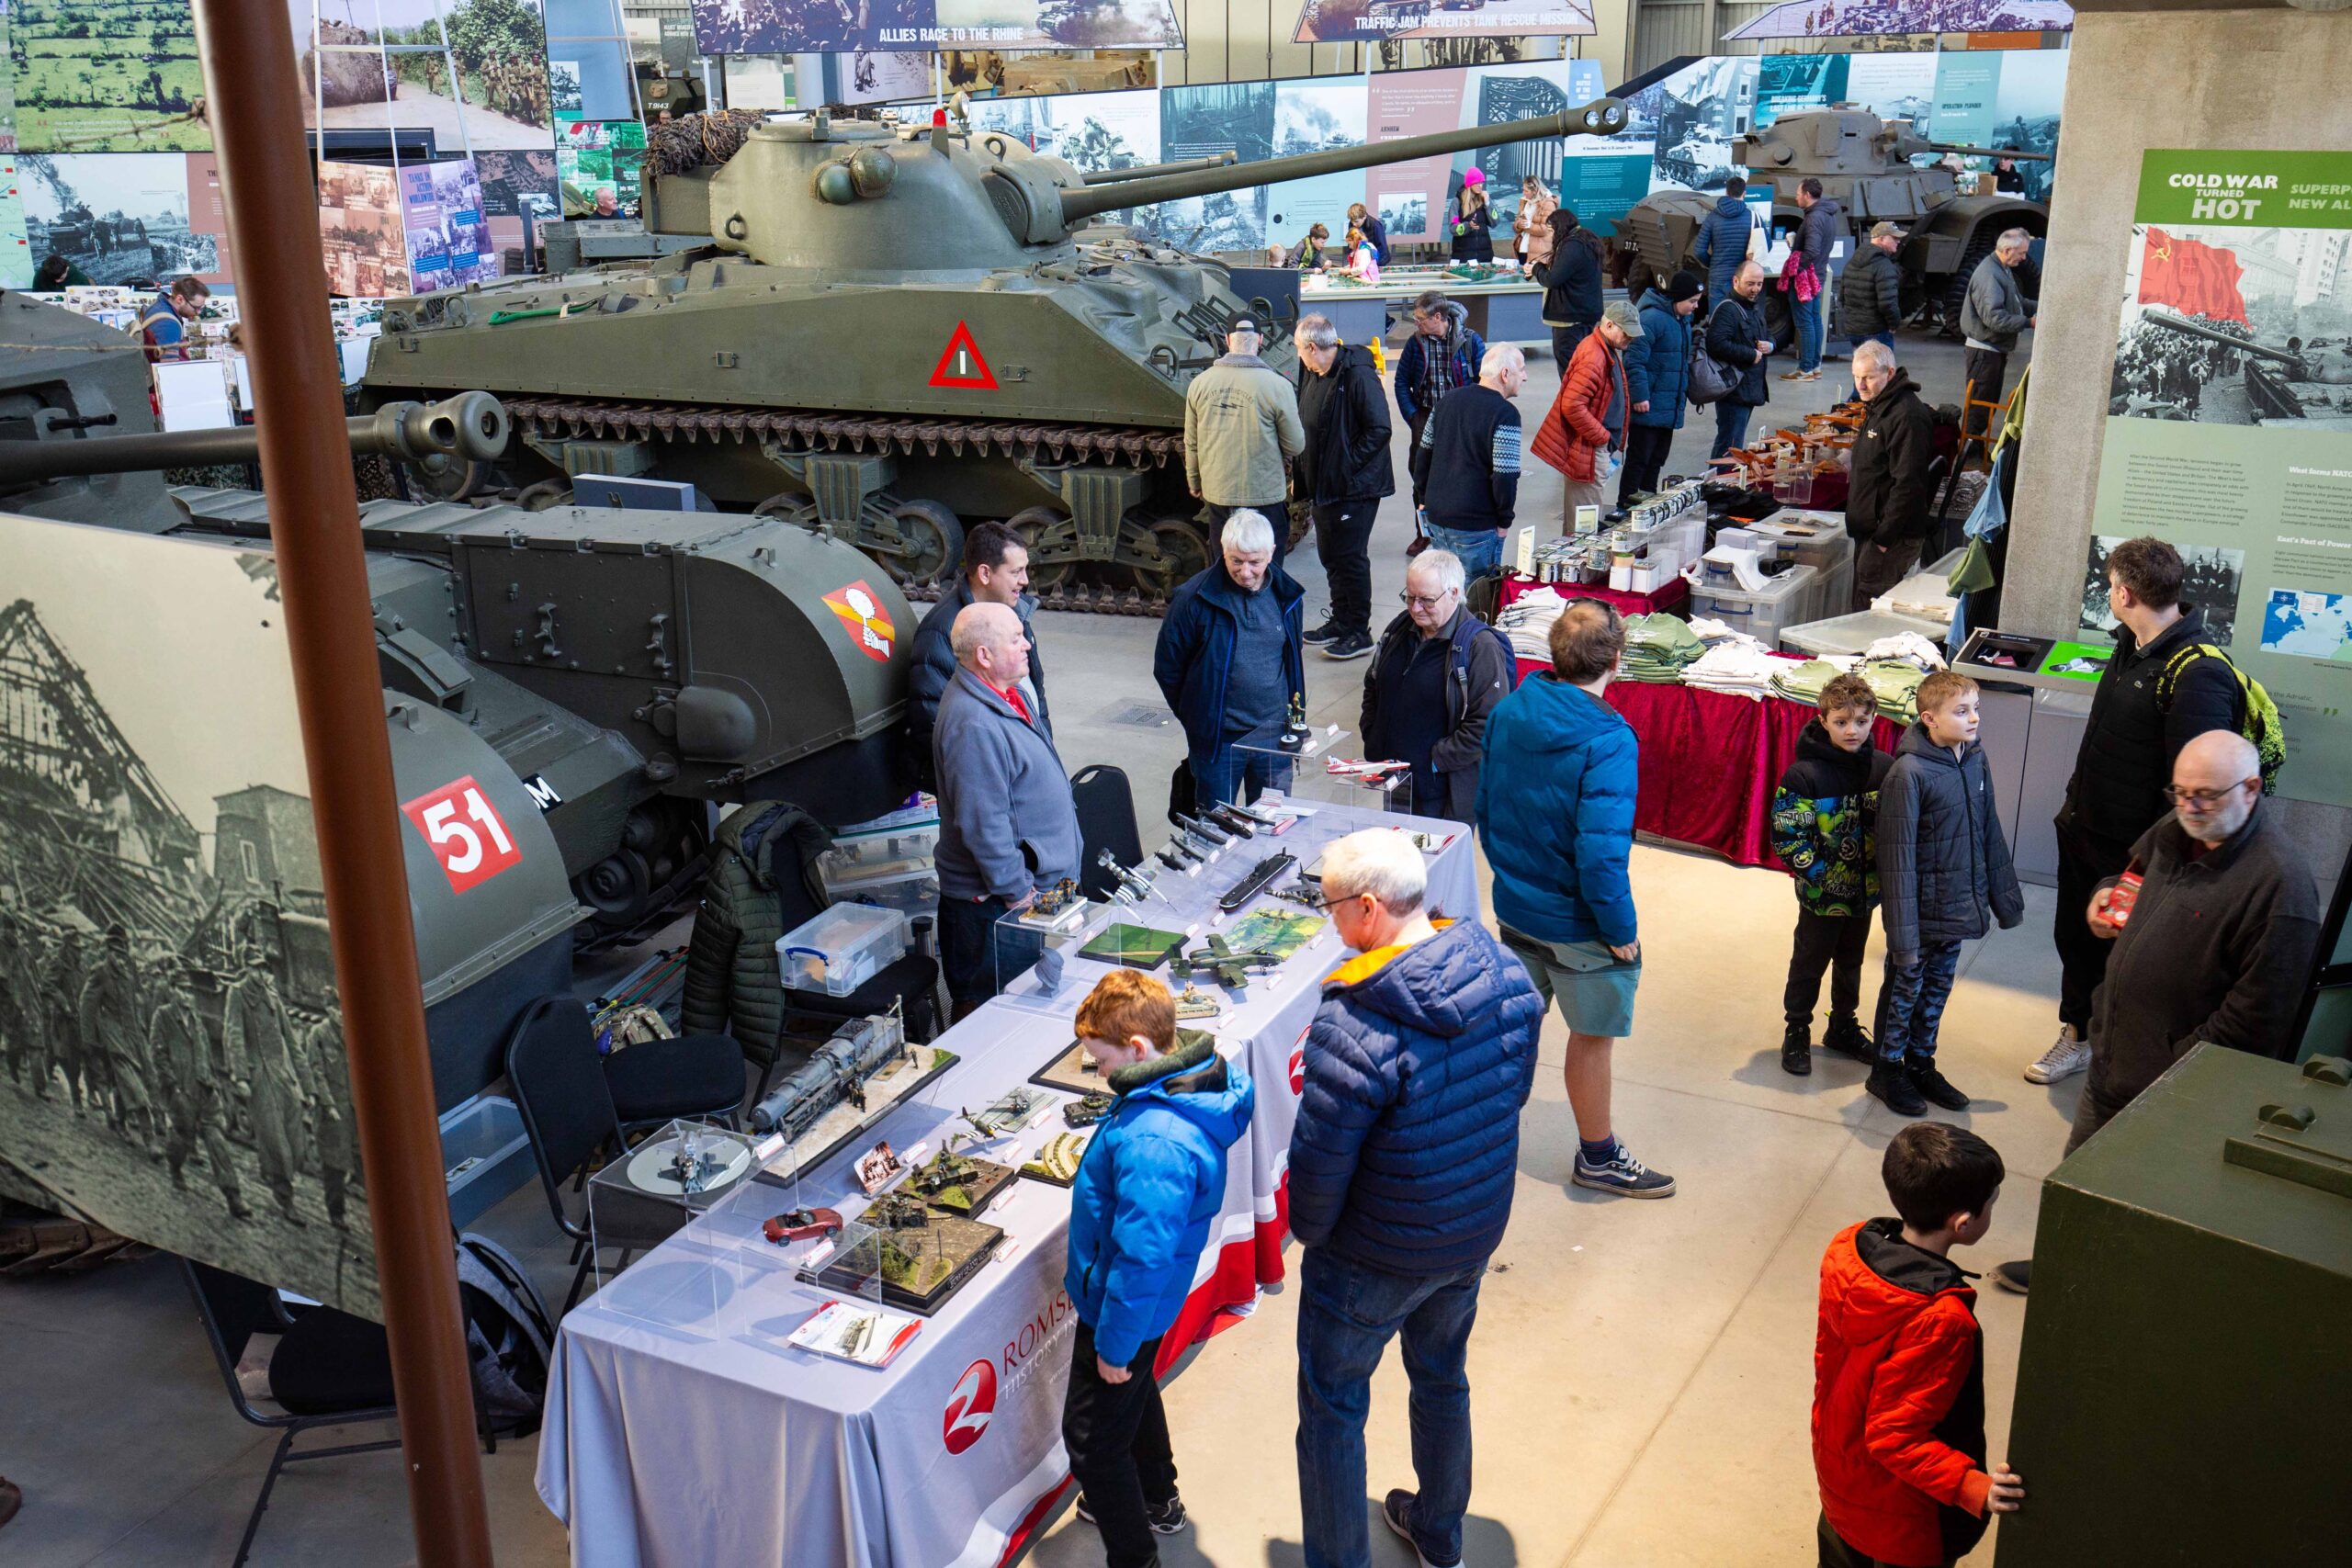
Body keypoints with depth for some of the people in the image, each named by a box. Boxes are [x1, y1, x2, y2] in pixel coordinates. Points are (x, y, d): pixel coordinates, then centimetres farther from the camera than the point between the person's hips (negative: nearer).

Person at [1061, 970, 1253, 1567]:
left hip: (1122, 1308, -10)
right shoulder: (1193, 1087, -7)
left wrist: (1114, 1344, -22)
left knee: (1093, 1439, 7)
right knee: (1137, 1395, 32)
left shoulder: (1154, 1143, -39)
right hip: (1148, 1302, 10)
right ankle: (1157, 1501, 55)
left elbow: (1143, 1255, -34)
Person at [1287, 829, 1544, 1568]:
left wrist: (1308, 1231, -3)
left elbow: (1319, 1166, -25)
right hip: (1478, 1230, 7)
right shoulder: (1507, 978, -13)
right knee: (1443, 1375, 29)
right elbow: (1513, 1096, 2)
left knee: (1333, 1403, 16)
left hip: (1375, 1257, -7)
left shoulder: (1352, 1031, -34)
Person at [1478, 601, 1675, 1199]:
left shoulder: (1507, 713, -5)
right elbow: (1600, 852, -28)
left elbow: (1485, 809, 6)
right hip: (1578, 924, -6)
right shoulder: (1608, 740, -26)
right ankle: (1597, 1157, 31)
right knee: (1593, 1038, 13)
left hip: (1514, 906, 6)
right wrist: (1621, 931, -14)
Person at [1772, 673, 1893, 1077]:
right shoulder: (1804, 775, -19)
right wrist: (1818, 873, -18)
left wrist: (1881, 869, -3)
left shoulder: (1885, 768, -5)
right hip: (1821, 895, -4)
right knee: (1809, 963, 11)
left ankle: (1844, 1027, 40)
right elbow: (1785, 835, -16)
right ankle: (1796, 1032, 28)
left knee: (1851, 962, 21)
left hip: (1864, 892, 4)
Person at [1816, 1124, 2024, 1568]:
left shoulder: (1847, 1249, -16)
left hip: (1836, 1462, 6)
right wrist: (1973, 1488, -30)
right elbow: (1896, 1439, -31)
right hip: (1901, 1513, -6)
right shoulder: (1941, 1322, -37)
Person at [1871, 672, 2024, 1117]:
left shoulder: (1976, 759, -1)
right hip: (1921, 912, -6)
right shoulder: (1908, 774, -22)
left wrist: (2005, 898, 13)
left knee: (1937, 990, 20)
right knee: (1904, 989, 11)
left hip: (1959, 910, 6)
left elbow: (1990, 833, 10)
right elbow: (1897, 858, -21)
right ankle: (1886, 1070, 29)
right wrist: (1902, 933, -21)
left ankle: (1920, 1064, 37)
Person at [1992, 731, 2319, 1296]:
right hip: (2114, 1058, 8)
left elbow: (2255, 1016, -25)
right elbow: (2134, 868, 25)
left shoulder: (2279, 879, -25)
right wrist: (2105, 895, 3)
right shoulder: (2174, 831, 0)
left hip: (2176, 1084, -8)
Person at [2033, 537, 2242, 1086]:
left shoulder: (2198, 675, -27)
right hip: (2084, 826, 9)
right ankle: (2077, 1035, 43)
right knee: (2075, 936, 23)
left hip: (2134, 849, -9)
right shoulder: (2133, 643, 2)